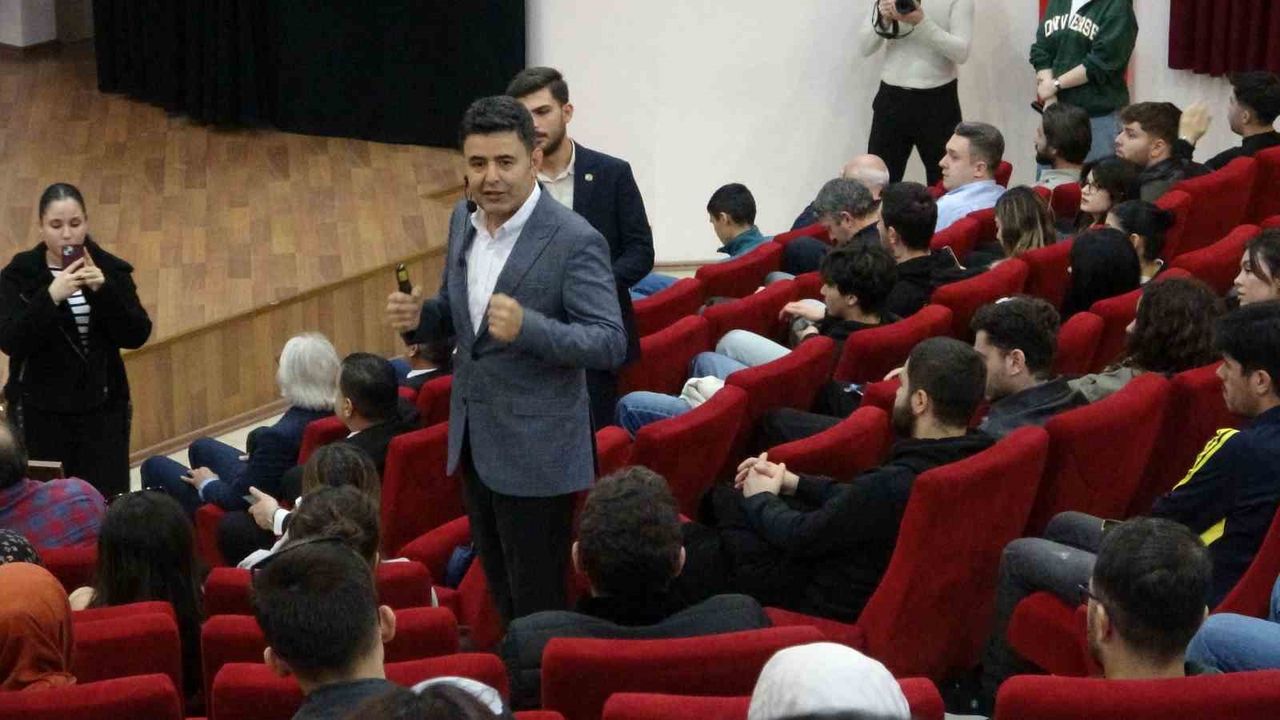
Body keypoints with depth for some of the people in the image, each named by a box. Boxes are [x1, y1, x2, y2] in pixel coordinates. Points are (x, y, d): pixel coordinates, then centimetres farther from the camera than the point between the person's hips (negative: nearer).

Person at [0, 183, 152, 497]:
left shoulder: (111, 270, 3)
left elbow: (136, 336, -5)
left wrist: (102, 290, -19)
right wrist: (51, 297, -26)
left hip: (102, 409, 1)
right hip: (41, 412, -1)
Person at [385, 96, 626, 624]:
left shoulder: (574, 241, -19)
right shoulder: (463, 221, 4)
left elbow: (611, 344, -21)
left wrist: (527, 327, -36)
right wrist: (418, 317, -6)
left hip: (535, 449, -7)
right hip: (474, 439, 7)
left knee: (537, 605, 4)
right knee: (499, 592, 20)